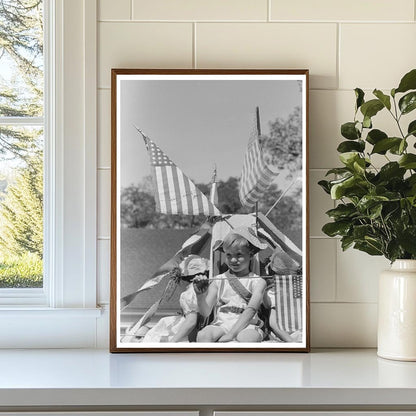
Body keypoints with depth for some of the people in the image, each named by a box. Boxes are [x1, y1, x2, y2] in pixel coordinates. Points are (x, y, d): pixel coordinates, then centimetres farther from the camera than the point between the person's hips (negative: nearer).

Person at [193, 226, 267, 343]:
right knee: (202, 335, -31)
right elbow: (205, 312, 7)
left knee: (245, 338, -37)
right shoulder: (218, 281, 12)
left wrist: (231, 334, -22)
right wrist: (200, 296, -16)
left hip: (246, 326, -2)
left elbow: (250, 310, -9)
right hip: (221, 324, 2)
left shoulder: (257, 282, 4)